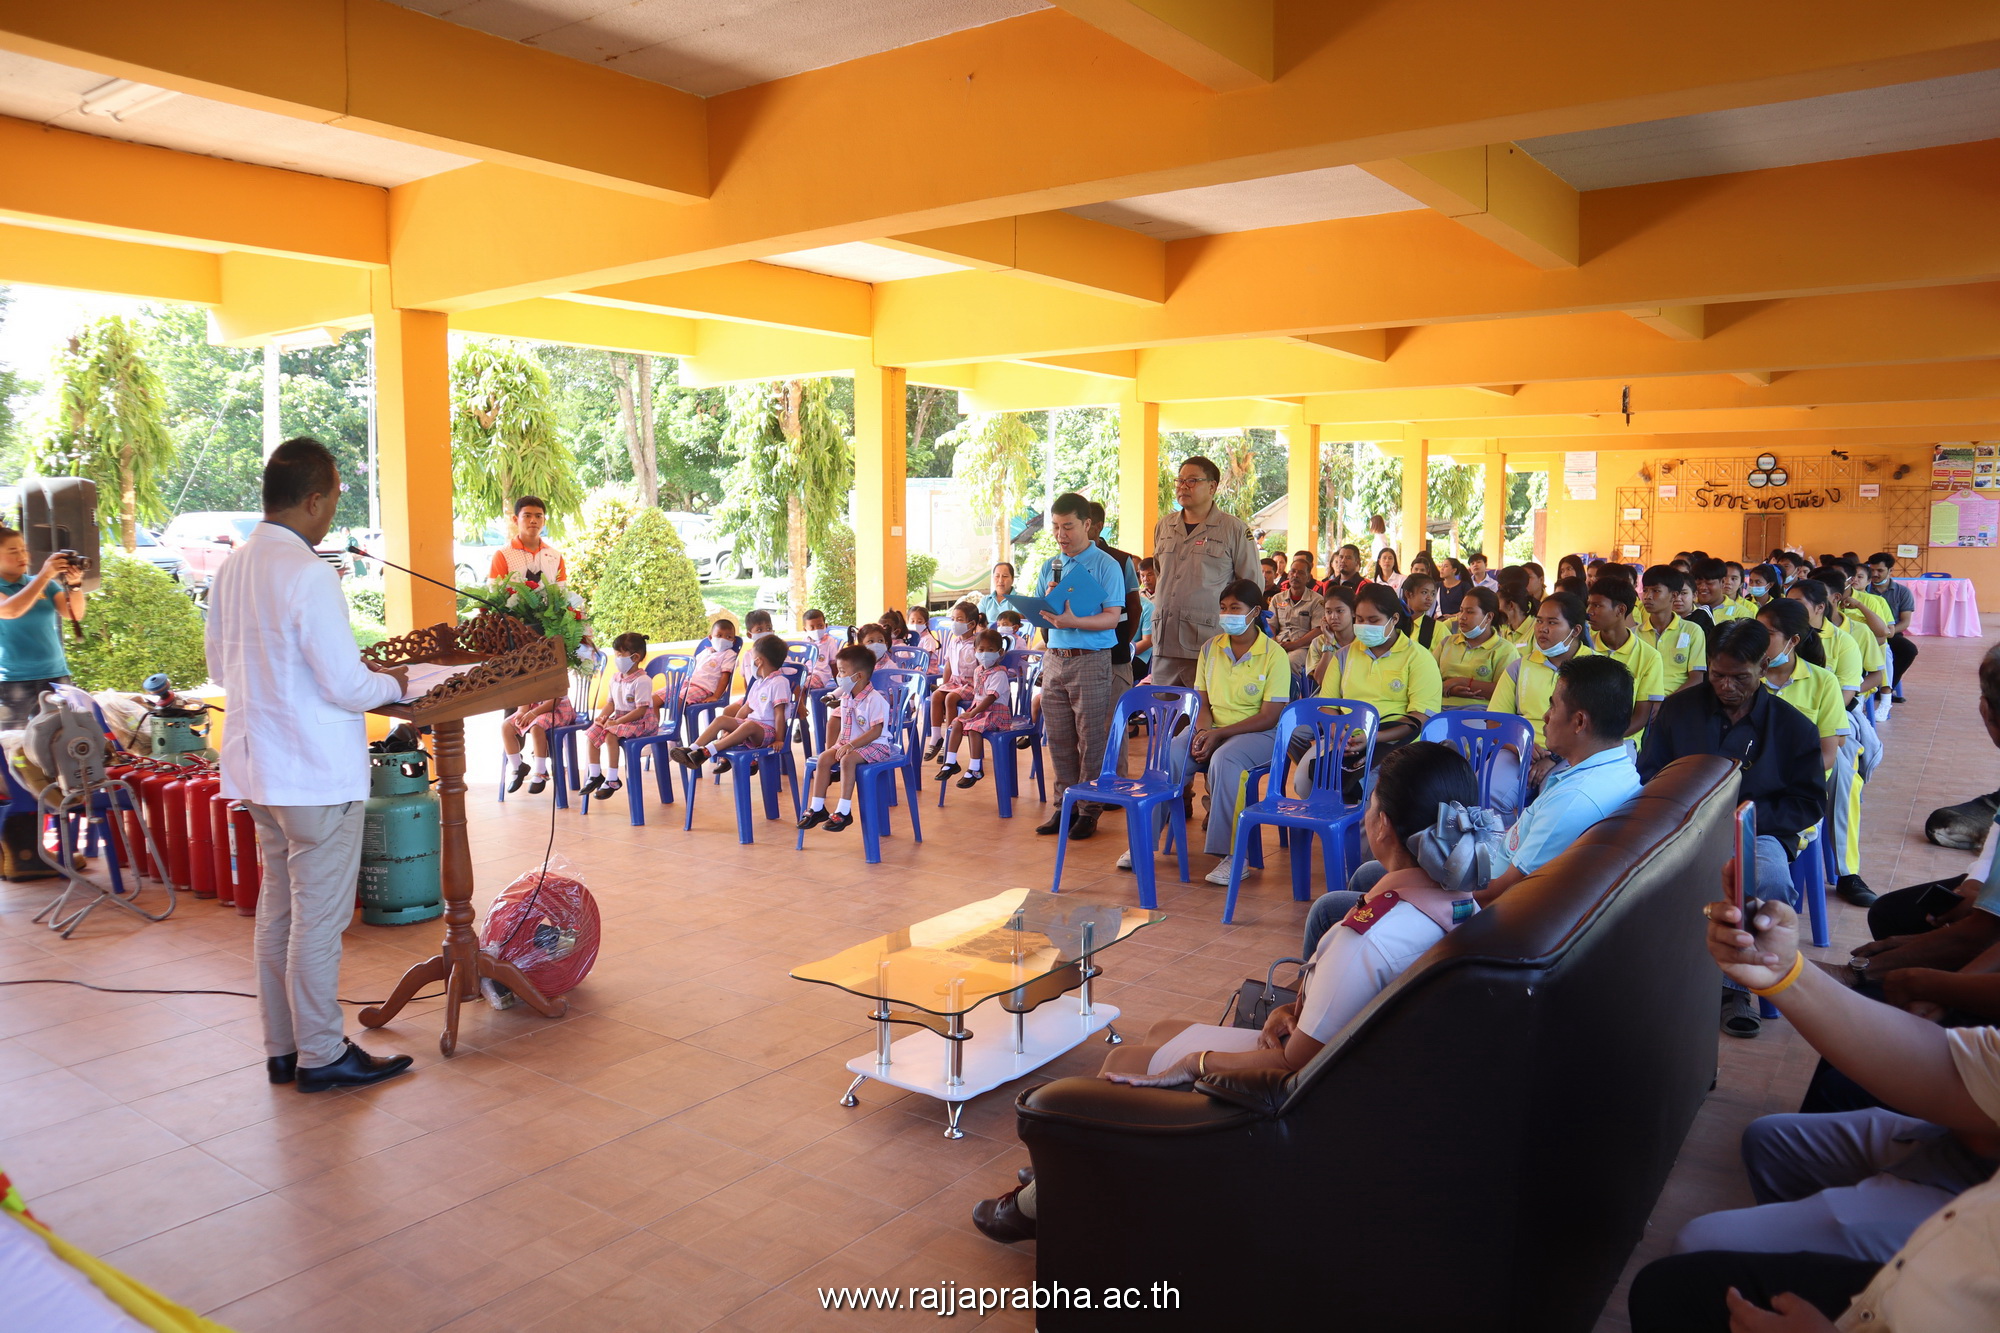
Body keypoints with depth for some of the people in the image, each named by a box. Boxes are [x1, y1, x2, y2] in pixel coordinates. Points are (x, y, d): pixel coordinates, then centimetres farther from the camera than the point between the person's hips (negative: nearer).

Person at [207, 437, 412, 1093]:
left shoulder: (232, 567, 6)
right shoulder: (308, 575, -20)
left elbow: (221, 666, 17)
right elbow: (348, 688, -21)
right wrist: (391, 683, -1)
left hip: (259, 768, 9)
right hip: (318, 775, -9)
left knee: (278, 910, 17)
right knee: (318, 919, 3)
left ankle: (282, 1049, 27)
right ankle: (321, 1055, 15)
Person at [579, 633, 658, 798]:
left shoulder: (642, 680, -16)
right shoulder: (615, 678, 9)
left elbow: (641, 710, -20)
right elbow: (611, 703, 14)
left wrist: (617, 722, -22)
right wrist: (603, 716, -8)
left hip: (641, 721, -8)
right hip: (619, 718, 8)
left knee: (611, 735, -30)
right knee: (591, 733, -8)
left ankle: (612, 779, -20)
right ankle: (594, 775, 0)